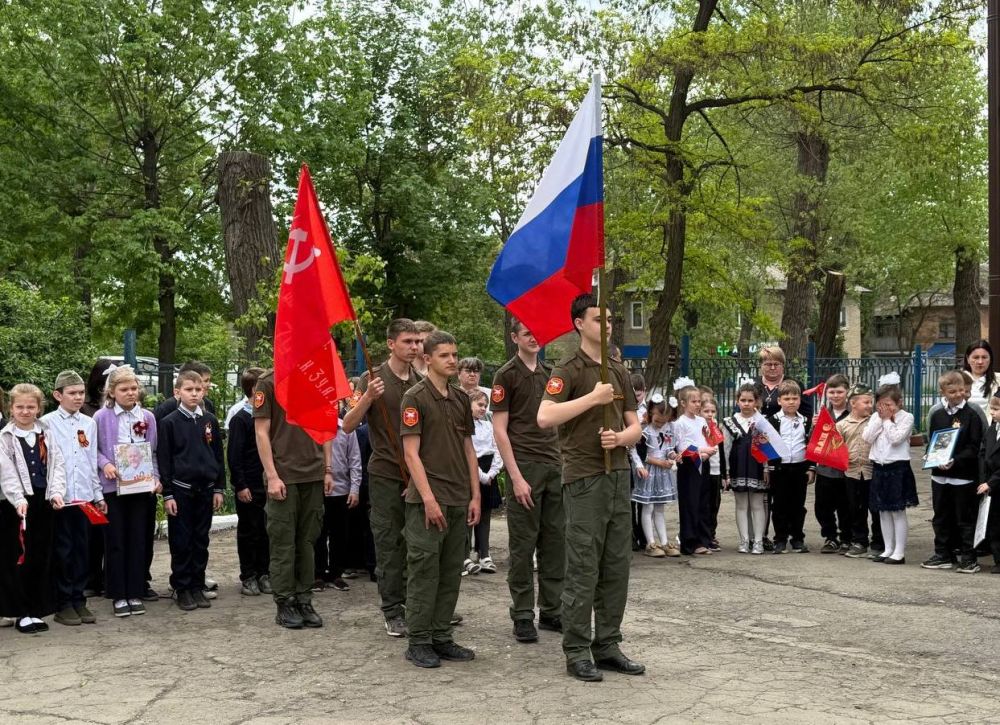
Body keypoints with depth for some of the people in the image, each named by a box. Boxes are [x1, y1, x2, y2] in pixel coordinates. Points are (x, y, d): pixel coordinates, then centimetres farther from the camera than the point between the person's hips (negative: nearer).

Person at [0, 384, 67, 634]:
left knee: (40, 557, 7)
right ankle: (20, 612, 7)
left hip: (43, 501, 4)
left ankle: (35, 610, 16)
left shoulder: (47, 434, 10)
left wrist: (56, 492, -10)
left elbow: (57, 464, 5)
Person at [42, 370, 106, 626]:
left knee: (82, 550, 8)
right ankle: (63, 604, 12)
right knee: (62, 550, 3)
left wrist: (98, 495, 13)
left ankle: (79, 600, 18)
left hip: (84, 496, 4)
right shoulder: (48, 422, -4)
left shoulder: (89, 423, 10)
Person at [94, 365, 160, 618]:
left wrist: (155, 477, -1)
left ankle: (136, 593, 13)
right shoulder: (101, 417, -2)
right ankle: (118, 595, 11)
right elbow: (93, 450, 1)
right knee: (115, 542, 3)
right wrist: (105, 464, -17)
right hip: (113, 486, -2)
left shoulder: (147, 417, 6)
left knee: (139, 540, 5)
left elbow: (154, 452, 10)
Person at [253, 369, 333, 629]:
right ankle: (284, 604, 10)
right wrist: (272, 476, -12)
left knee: (307, 541, 9)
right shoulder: (268, 382, -4)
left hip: (314, 476, 5)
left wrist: (327, 469, 9)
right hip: (284, 476, -5)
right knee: (283, 541, 2)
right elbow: (262, 432, -6)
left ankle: (304, 600, 16)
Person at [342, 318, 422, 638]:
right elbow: (348, 425, -10)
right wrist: (367, 397, -25)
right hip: (386, 473, -4)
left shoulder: (422, 382, 7)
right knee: (389, 543, 2)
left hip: (418, 474, 4)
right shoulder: (373, 379, -5)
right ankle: (392, 611, 10)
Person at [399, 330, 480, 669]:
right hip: (427, 500, -7)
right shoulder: (415, 398, -7)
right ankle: (418, 642, 6)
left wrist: (475, 495, 10)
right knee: (424, 570, -2)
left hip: (459, 500, 7)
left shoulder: (461, 399, 14)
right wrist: (428, 498, -17)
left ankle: (441, 637, 18)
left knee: (451, 572, 10)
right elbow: (411, 452, -12)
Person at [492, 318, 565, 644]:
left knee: (555, 541, 8)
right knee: (523, 544, 0)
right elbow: (499, 430, -9)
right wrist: (516, 477, -15)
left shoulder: (549, 373, 14)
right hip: (524, 466, -6)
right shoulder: (507, 375, -4)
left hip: (555, 466, 6)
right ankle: (523, 615, 9)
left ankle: (551, 611, 18)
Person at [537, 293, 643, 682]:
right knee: (583, 570, -3)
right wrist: (593, 398, -22)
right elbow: (545, 417, -23)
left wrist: (620, 438, -5)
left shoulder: (619, 372, 15)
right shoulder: (569, 370, -7)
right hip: (584, 478, -7)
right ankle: (577, 651, 6)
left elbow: (635, 425, 17)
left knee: (616, 567, 10)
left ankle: (607, 645, 19)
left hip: (618, 475, 7)